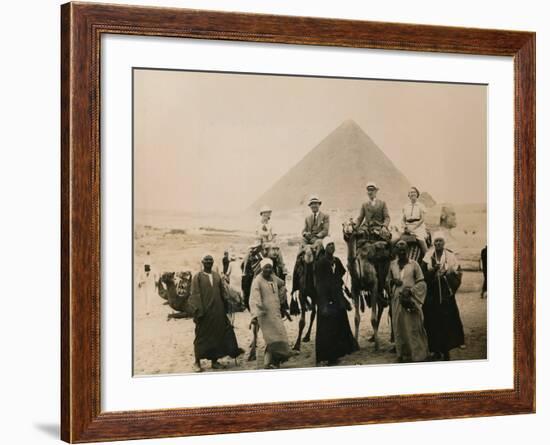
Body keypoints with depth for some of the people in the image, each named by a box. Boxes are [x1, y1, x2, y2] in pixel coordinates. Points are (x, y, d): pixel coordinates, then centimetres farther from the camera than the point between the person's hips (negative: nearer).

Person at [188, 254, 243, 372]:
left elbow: (222, 293, 14)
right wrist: (198, 311, -15)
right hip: (205, 312, -4)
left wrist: (224, 309, 9)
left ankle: (214, 361, 18)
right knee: (202, 336, 2)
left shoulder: (217, 276, 11)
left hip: (218, 311, 5)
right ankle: (197, 362, 12)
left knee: (217, 335, 7)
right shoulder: (198, 277, -2)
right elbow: (195, 295, -8)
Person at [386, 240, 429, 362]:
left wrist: (410, 290, -14)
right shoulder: (392, 264, 9)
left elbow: (421, 283, -2)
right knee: (399, 327, 4)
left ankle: (417, 354, 2)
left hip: (411, 300, -4)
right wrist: (393, 281, -2)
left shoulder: (414, 264, -2)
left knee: (413, 327, -4)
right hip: (397, 300, 4)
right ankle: (402, 354, 13)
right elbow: (388, 279, 20)